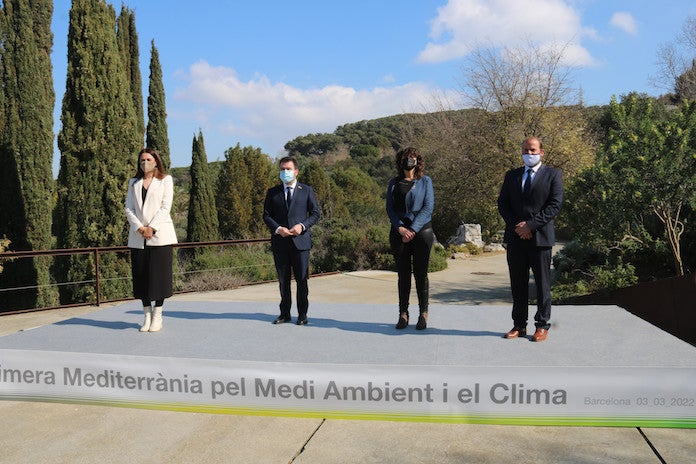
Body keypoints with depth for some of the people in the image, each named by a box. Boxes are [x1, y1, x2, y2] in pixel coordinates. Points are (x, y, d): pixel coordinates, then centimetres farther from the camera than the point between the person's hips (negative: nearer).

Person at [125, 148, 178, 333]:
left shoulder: (165, 180, 7)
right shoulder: (133, 182, 16)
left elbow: (165, 207, -2)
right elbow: (128, 208, 8)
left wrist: (152, 228, -12)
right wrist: (139, 228, -8)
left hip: (159, 235, -3)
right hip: (138, 237, 3)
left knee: (159, 274, -4)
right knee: (141, 276, 3)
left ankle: (157, 317, 5)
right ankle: (147, 316, 12)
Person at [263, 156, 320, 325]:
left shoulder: (306, 191, 7)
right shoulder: (272, 192, 10)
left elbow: (315, 213, 7)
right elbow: (266, 215, 8)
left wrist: (302, 226, -10)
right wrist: (278, 228, -10)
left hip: (300, 240, -2)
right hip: (280, 242, 2)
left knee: (302, 279, 1)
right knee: (283, 279, 8)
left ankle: (302, 315, 10)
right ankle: (285, 313, 17)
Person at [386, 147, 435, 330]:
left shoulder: (425, 181, 6)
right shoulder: (394, 183, 13)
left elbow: (428, 207, -3)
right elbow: (389, 208, 6)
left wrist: (413, 229, -12)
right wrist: (400, 228, -10)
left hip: (421, 231, -2)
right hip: (399, 232, 2)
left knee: (420, 273, -1)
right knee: (403, 274, 4)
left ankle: (423, 314, 7)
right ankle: (403, 314, 10)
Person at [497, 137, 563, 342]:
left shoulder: (553, 175, 4)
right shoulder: (512, 175, 15)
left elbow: (555, 205, -6)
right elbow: (502, 203, 10)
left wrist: (531, 224, -14)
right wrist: (516, 225, -6)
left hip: (540, 236, -3)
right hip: (515, 237, 4)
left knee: (542, 283, 2)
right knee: (518, 284, 7)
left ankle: (542, 325, 11)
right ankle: (519, 325, 15)